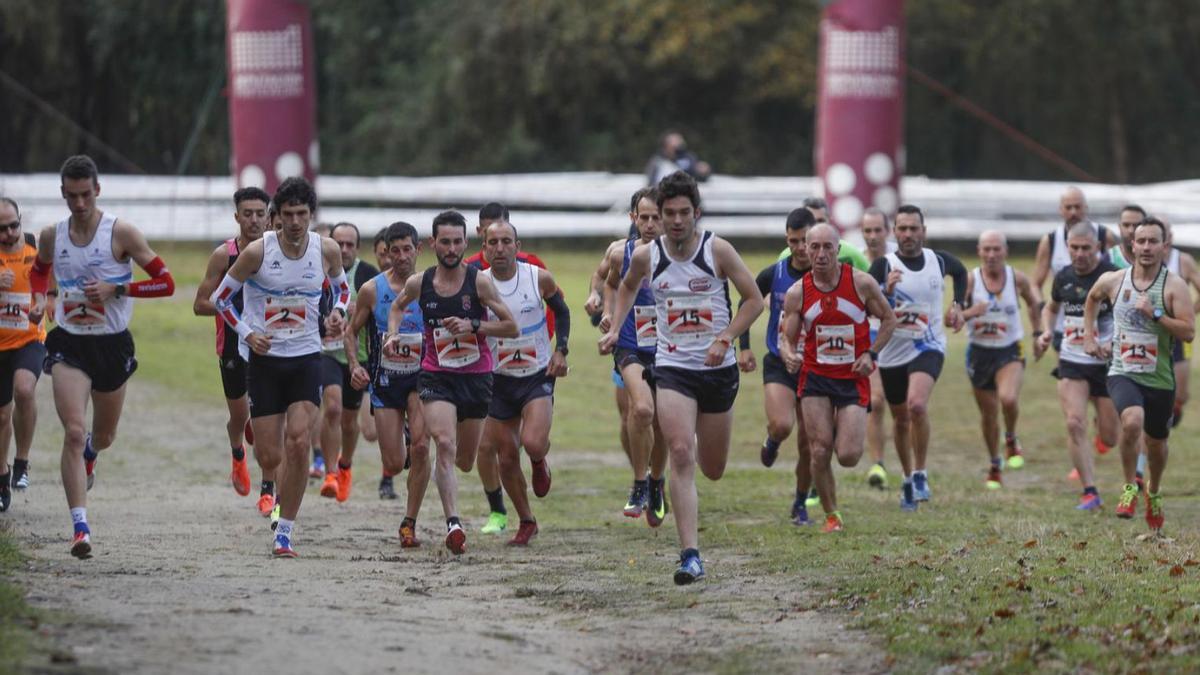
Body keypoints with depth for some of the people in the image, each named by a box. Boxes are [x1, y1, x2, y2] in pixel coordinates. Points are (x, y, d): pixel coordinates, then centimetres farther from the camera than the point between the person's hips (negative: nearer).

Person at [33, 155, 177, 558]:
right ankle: (80, 527, -20)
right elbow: (39, 270, 23)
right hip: (69, 344, 0)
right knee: (74, 432, -17)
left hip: (113, 345, 0)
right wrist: (38, 299, 2)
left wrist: (115, 289, -20)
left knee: (103, 437, 18)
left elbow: (166, 283, -9)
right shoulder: (52, 236, 0)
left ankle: (88, 454, 58)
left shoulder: (121, 233, -11)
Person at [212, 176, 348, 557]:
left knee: (298, 444, -16)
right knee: (270, 458, -2)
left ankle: (284, 533, -6)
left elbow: (342, 287, 18)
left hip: (306, 358, 1)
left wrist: (338, 312, -3)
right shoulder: (257, 252, -12)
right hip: (264, 358, -1)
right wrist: (246, 333, -11)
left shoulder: (327, 251, -4)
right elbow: (220, 298, 0)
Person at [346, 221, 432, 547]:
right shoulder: (372, 290, -5)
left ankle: (409, 523, -7)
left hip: (420, 377, 0)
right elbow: (351, 331, 6)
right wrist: (355, 366, -10)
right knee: (394, 465, -2)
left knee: (421, 447, -21)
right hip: (384, 381, 0)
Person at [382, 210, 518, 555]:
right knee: (445, 445, -23)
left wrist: (473, 326, -19)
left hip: (476, 377, 1)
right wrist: (393, 335, 2)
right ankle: (453, 523, -28)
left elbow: (511, 328, -6)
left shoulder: (479, 282, -9)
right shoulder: (419, 283, -3)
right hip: (436, 376, -1)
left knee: (465, 461, 12)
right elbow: (397, 306, 20)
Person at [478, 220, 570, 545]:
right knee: (507, 458, 4)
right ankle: (526, 522, 25)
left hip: (538, 375, -2)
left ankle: (539, 461, 15)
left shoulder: (539, 278, -9)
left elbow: (561, 312, 9)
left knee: (533, 443, -23)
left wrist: (560, 350, -3)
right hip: (500, 380, 2)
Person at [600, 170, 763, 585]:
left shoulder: (717, 250, -8)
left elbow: (754, 300, -2)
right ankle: (690, 555, -21)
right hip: (672, 368, 0)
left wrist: (726, 338, -14)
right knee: (681, 456, -19)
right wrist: (614, 330, 9)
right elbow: (628, 288, 22)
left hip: (718, 369, 0)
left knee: (712, 470, 11)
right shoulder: (646, 257, -1)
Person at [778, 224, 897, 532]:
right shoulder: (797, 293, -5)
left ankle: (846, 433, 30)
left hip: (853, 379, -1)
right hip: (815, 378, 1)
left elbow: (889, 319, 5)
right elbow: (787, 337, 1)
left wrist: (871, 354, -9)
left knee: (848, 457, -9)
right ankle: (831, 516, 15)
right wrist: (789, 356, -23)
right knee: (820, 454, -6)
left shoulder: (861, 283, -8)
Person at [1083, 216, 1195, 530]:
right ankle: (1129, 487, -10)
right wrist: (1089, 336, 17)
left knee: (1156, 443, 16)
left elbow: (1189, 331, -15)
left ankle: (1153, 492, 47)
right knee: (1132, 421, -30)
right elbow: (1092, 298, 24)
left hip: (1159, 378, 0)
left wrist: (1155, 314, -24)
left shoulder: (1174, 286, -8)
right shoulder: (1113, 281, 0)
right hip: (1123, 373, 0)